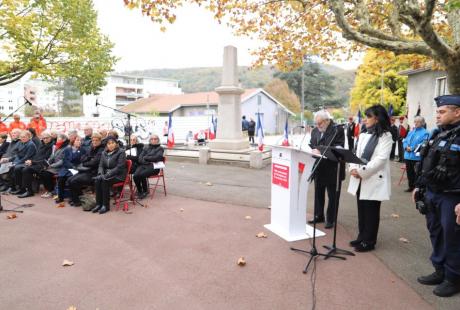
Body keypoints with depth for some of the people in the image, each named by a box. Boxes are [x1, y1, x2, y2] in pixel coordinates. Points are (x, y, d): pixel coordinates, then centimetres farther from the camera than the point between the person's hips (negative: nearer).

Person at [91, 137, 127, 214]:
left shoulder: (121, 152, -8)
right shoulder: (104, 153, 12)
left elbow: (119, 167, -16)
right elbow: (101, 165, 9)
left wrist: (107, 175, -22)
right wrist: (101, 174, -13)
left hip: (118, 175, -5)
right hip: (107, 174, 6)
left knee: (104, 181, -30)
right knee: (97, 180, -23)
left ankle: (106, 205, -21)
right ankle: (98, 204, -17)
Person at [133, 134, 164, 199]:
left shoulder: (160, 148, 11)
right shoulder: (146, 148, 22)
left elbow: (157, 157, -8)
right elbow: (140, 158, 12)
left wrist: (146, 158, -1)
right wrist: (146, 161, -9)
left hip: (153, 167, -4)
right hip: (143, 165, 4)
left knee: (142, 175, -30)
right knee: (135, 175, -25)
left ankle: (145, 191, -8)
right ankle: (139, 191, -3)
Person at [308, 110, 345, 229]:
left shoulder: (337, 130, -10)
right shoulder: (315, 131, 9)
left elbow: (339, 148, -17)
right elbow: (311, 145, 14)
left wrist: (321, 151, -24)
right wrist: (314, 151, -9)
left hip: (332, 169, -6)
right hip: (319, 169, 6)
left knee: (332, 196, 6)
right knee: (318, 194, 15)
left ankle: (330, 219, 17)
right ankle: (318, 216, 29)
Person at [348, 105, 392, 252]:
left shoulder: (385, 136, -8)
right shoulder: (363, 135, 14)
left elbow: (381, 159, -17)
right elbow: (357, 155, 11)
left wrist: (362, 171, -19)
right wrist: (353, 169, -8)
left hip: (374, 179, -7)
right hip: (360, 179, 7)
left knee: (371, 212, 3)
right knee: (361, 210, 14)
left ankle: (369, 241, 15)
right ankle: (362, 237, 27)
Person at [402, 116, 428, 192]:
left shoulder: (424, 133, -6)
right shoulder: (411, 132, 17)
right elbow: (405, 141, 15)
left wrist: (411, 148, -17)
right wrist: (406, 147, -6)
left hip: (417, 157, -7)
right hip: (408, 156, 7)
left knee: (416, 173, -5)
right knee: (409, 172, 14)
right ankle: (411, 187, 25)